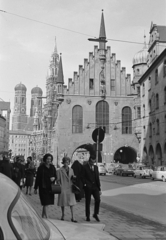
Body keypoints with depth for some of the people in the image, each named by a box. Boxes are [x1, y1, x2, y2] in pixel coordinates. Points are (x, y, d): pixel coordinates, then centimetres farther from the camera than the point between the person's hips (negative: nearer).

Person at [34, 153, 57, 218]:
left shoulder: (52, 167, 7)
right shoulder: (41, 167, -6)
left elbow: (55, 176, 15)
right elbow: (37, 178, -4)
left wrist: (54, 178, -10)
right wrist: (35, 188, -4)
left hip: (50, 188, 5)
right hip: (43, 188, -4)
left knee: (45, 203, 11)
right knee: (45, 203, -8)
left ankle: (43, 216, 26)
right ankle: (46, 217, -7)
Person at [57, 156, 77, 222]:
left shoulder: (71, 170, 8)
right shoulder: (60, 171, -5)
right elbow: (58, 180, -3)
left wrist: (73, 177, -4)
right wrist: (60, 187, -10)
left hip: (70, 188, 3)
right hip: (63, 188, -3)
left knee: (71, 203, -2)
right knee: (63, 203, 8)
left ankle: (72, 217, -1)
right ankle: (63, 215, 28)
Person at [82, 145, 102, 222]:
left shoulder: (96, 167, 11)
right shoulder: (84, 167, -4)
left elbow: (97, 178, 10)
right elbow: (83, 178, -5)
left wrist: (99, 189, 7)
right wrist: (85, 184, -16)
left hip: (95, 186, 4)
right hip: (88, 187, -4)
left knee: (98, 199, -8)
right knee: (88, 202, 3)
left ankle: (95, 214, 10)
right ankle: (87, 216, 18)